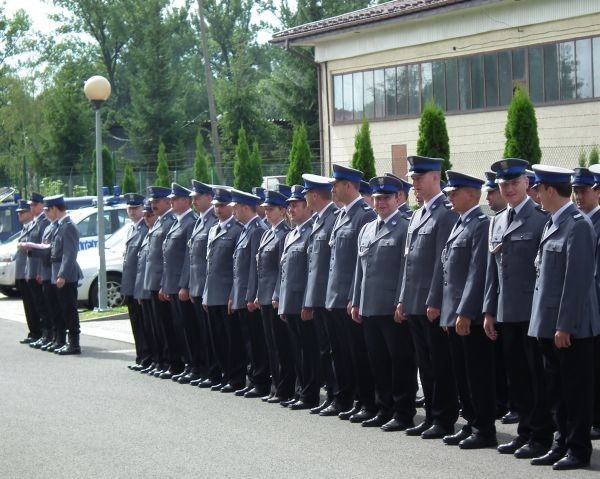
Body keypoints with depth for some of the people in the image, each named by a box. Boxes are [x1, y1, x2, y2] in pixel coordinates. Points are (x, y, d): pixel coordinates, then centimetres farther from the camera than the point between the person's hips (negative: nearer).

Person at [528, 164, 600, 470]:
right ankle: (562, 444, 23)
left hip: (571, 327, -9)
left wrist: (564, 326, -20)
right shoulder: (553, 223, 13)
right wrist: (547, 324, 16)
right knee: (557, 390, 14)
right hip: (550, 325, 9)